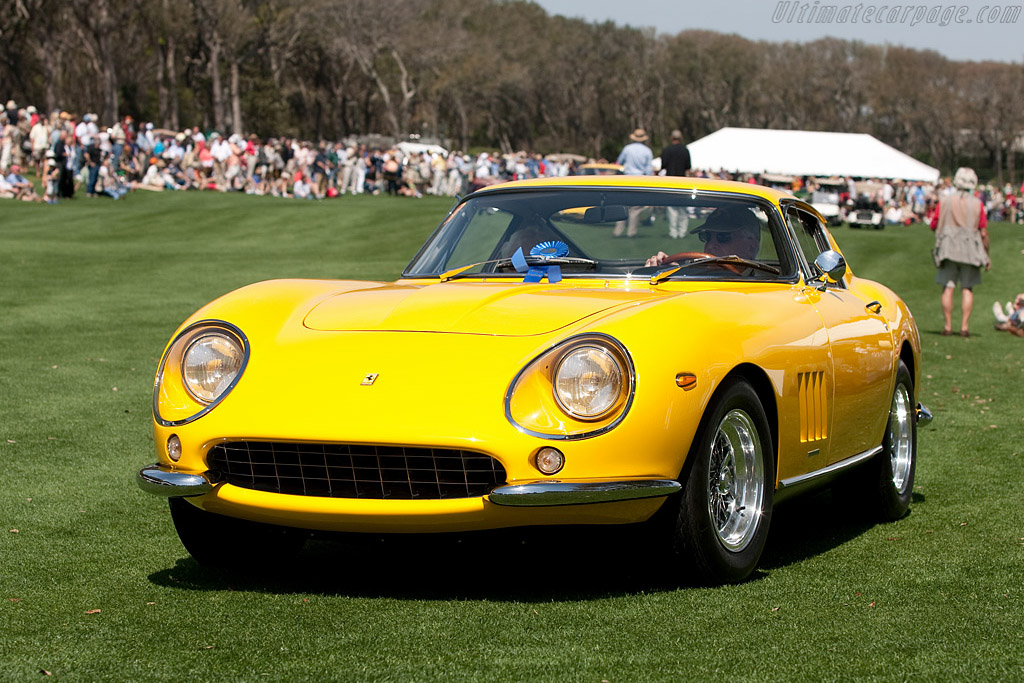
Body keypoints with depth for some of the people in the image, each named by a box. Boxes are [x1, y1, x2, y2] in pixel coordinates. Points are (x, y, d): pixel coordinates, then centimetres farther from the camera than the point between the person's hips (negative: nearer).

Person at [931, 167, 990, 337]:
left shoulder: (945, 201, -2)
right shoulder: (977, 204, -2)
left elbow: (934, 225, 2)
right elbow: (983, 233, -1)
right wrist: (987, 255, 8)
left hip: (948, 250, 0)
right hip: (970, 252, 0)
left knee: (948, 288, 3)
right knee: (967, 289, 6)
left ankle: (948, 326, 0)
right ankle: (964, 327, 0)